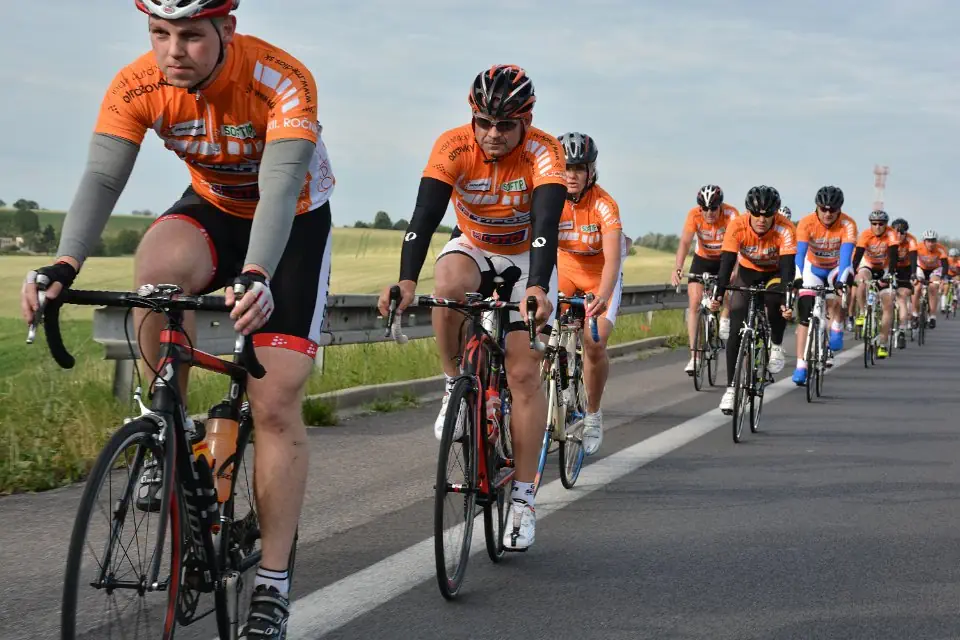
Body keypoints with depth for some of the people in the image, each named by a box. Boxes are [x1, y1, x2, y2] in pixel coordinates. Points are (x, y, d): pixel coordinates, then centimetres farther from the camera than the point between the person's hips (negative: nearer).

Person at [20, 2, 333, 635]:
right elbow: (102, 177, -28)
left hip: (294, 222, -3)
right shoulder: (137, 86, -21)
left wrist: (255, 276, -59)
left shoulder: (281, 81, -32)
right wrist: (65, 265, -46)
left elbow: (280, 187, -42)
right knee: (159, 265, -35)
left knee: (277, 403, -11)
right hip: (212, 209, 3)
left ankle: (274, 587, -2)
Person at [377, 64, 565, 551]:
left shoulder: (543, 153, -27)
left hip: (527, 260, -1)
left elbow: (546, 225, -40)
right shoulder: (453, 147, -24)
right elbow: (425, 215, -34)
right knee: (449, 285, -36)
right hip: (473, 249, 1)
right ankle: (456, 385, -12)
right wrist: (406, 281, -49)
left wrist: (536, 288, -57)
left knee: (523, 372, -11)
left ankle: (523, 497, -4)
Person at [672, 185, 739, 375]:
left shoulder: (731, 214, -29)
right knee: (694, 302, -12)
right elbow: (685, 242, -33)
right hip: (702, 259, 1)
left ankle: (725, 320, 1)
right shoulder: (694, 215, -25)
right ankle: (694, 355, -10)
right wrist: (677, 269, -48)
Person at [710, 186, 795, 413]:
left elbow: (787, 266, -38)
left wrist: (787, 301, -51)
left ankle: (776, 346, -5)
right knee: (736, 330, -12)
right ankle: (731, 387, -3)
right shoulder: (737, 227, -29)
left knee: (777, 302, -35)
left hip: (775, 273, -1)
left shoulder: (785, 230, -31)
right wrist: (718, 294, -46)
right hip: (748, 273, 1)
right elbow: (727, 262, -32)